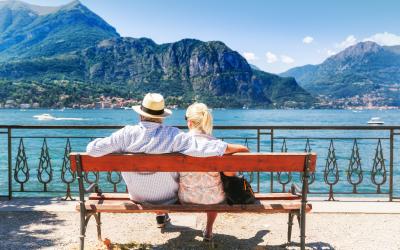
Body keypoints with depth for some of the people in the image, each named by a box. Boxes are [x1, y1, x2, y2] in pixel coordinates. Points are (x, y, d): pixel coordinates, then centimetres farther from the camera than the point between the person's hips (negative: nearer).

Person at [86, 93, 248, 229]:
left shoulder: (127, 134, -22)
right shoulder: (173, 136, -26)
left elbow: (93, 149, -19)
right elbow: (203, 148, -30)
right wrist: (237, 148, -19)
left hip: (138, 197, 1)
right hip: (169, 198, -1)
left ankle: (161, 216, 49)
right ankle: (162, 214, 52)